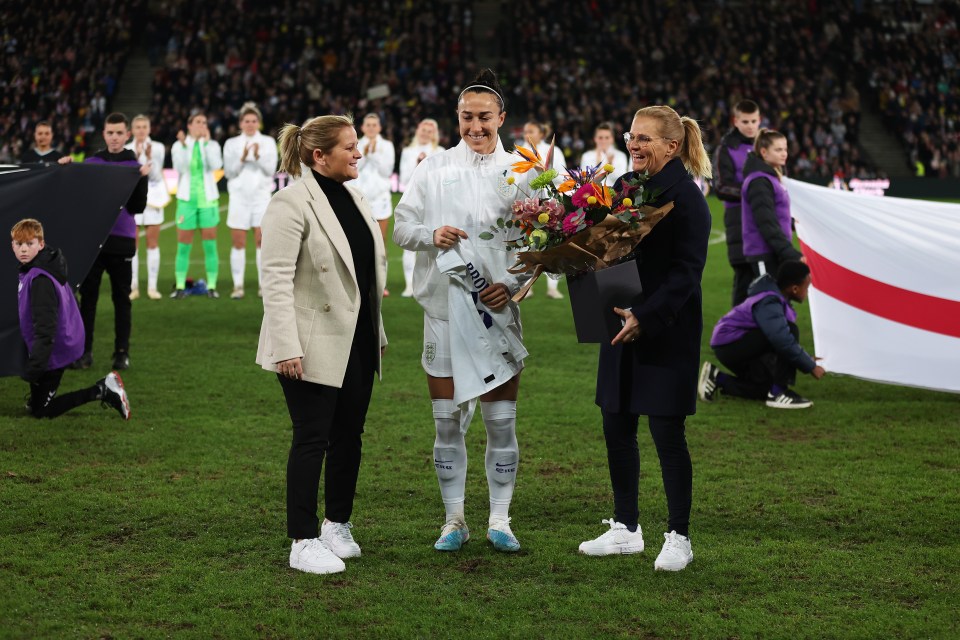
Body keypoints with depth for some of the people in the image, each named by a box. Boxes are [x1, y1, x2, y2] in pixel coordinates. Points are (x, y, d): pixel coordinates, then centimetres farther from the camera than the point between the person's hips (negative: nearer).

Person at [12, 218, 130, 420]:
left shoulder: (39, 280, -27)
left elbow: (45, 329, -30)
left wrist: (34, 367, -30)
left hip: (54, 351, -10)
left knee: (40, 410, 3)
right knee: (37, 404, 21)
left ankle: (102, 391, -2)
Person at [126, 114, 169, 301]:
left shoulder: (158, 148, 2)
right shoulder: (126, 150, 3)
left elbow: (156, 174, -6)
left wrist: (149, 157, -20)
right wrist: (136, 155, -18)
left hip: (153, 197, 0)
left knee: (153, 244, 0)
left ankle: (152, 287, 3)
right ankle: (133, 287, 3)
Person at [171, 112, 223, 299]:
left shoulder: (212, 145, 4)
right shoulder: (179, 145, 2)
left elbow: (216, 165, -14)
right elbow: (179, 168, -13)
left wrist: (206, 142, -18)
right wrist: (184, 145, -22)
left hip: (208, 199, 0)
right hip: (186, 199, 0)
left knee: (210, 244, -1)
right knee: (183, 246, 0)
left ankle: (212, 286, 4)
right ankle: (180, 287, 6)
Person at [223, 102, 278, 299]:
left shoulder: (268, 142, 6)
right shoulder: (231, 144, 6)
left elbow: (270, 169, -4)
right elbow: (229, 172, -1)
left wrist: (258, 156, -20)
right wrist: (242, 157, -16)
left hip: (261, 196, 0)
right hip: (239, 196, 0)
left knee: (262, 242, -3)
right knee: (238, 243, -1)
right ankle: (238, 285, 4)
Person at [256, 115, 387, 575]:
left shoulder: (353, 198, 12)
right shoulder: (293, 203, -13)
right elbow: (276, 279, -18)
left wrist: (378, 332, 18)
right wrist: (286, 347, -23)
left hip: (358, 342, 8)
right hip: (315, 346, -8)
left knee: (348, 436, 13)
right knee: (312, 440, -3)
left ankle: (337, 525, 29)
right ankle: (303, 542, 5)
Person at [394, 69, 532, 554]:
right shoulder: (434, 168, 7)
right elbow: (401, 227, 7)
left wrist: (512, 284, -12)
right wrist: (431, 234, -13)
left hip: (498, 312, -1)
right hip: (443, 308, 1)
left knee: (501, 422, 2)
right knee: (447, 421, 5)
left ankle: (500, 521, 14)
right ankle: (454, 520, 16)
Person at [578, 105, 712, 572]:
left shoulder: (686, 197, -12)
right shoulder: (623, 187, 10)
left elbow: (686, 272, -16)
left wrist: (645, 317, -25)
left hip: (666, 332, -7)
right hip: (623, 325, 7)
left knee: (667, 434, -2)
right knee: (617, 428, 10)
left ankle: (678, 537, 11)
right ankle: (625, 528, 24)